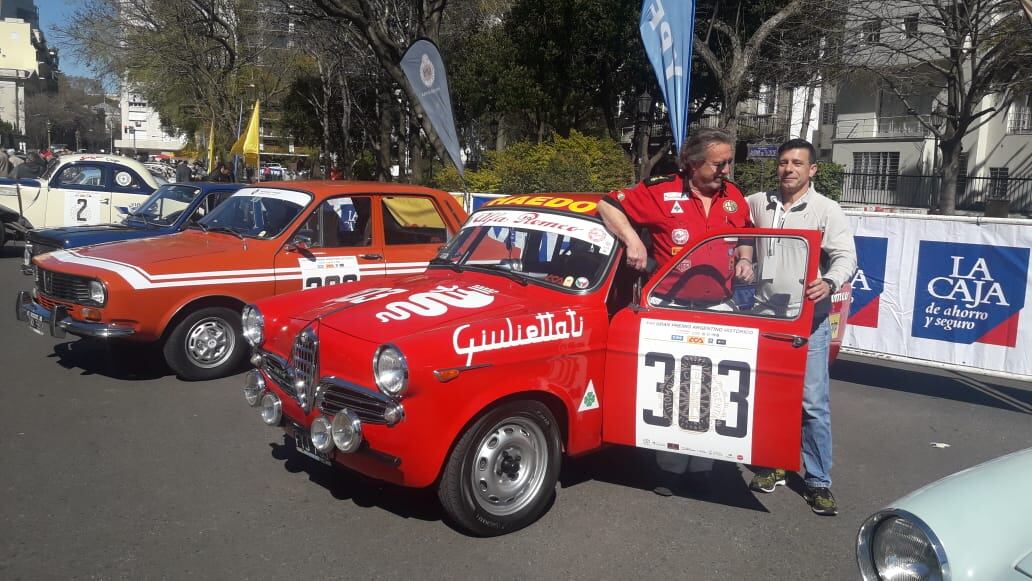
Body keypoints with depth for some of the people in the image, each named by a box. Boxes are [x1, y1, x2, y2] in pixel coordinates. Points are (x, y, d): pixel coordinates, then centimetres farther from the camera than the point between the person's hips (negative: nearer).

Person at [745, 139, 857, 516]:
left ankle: (818, 481, 7)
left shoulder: (827, 210, -1)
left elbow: (846, 257, -10)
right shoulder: (756, 204, 8)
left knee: (813, 403, -4)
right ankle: (772, 466, 28)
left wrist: (829, 283, -31)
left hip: (807, 319, -3)